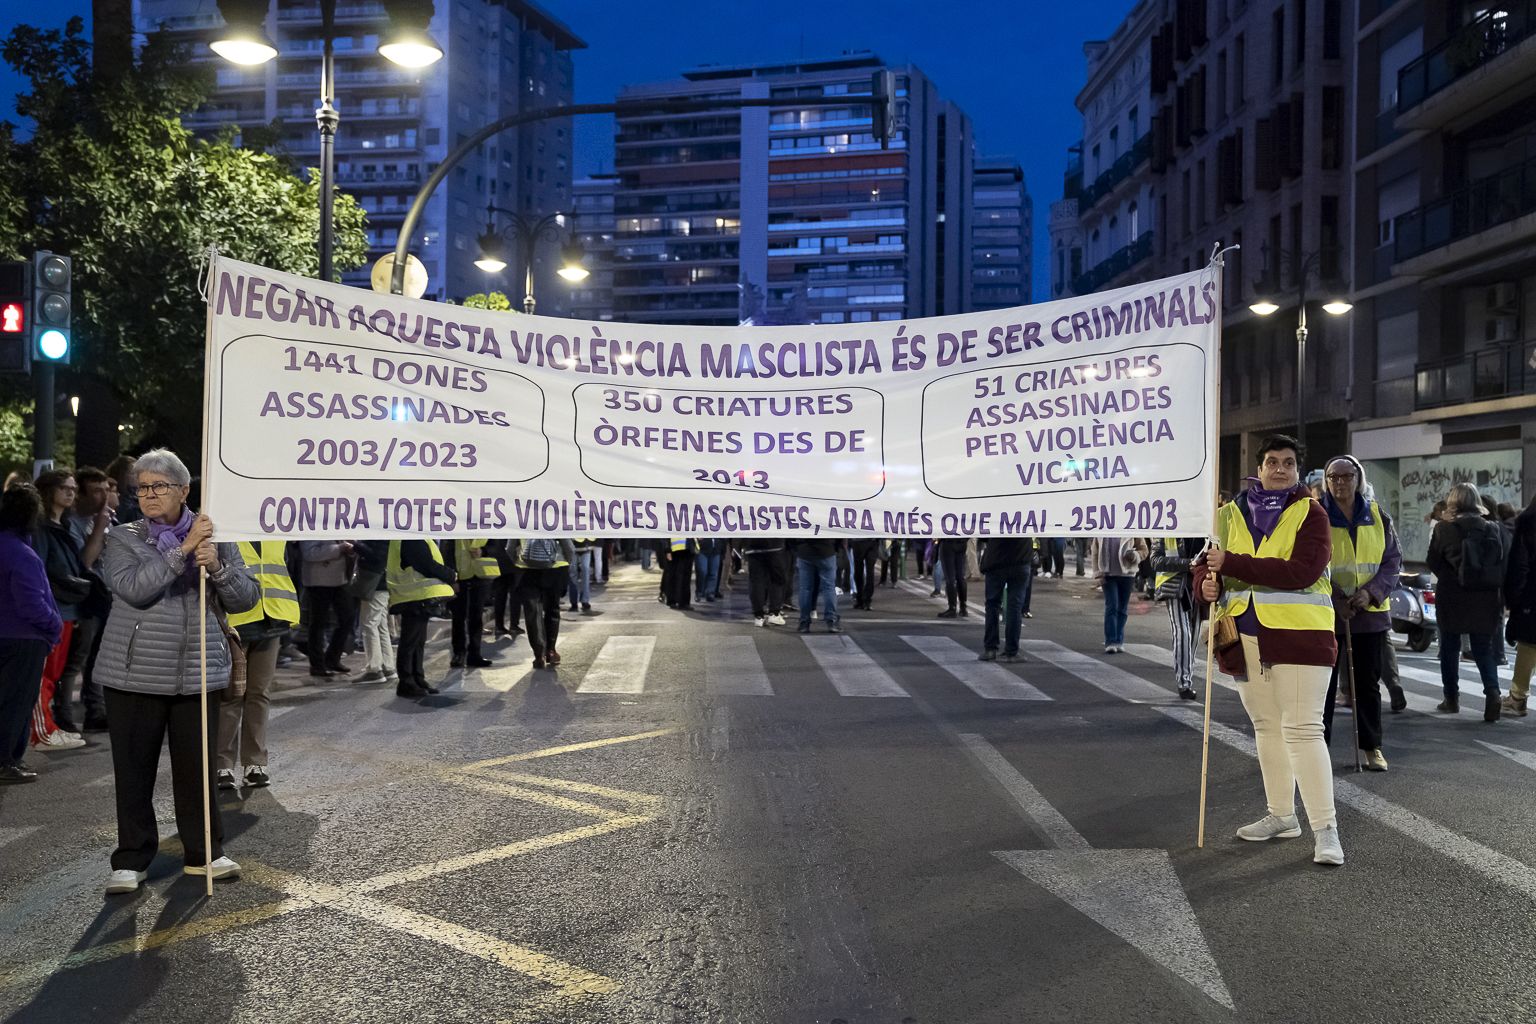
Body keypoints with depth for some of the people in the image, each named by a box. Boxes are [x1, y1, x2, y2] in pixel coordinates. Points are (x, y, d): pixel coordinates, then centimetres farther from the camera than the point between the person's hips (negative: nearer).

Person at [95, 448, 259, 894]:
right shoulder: (122, 539, 3)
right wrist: (183, 550, -21)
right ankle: (131, 860, 17)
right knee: (134, 769, 5)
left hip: (197, 672, 1)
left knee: (197, 766, 6)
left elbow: (246, 598, 3)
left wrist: (217, 567, -15)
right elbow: (133, 587, -16)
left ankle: (204, 853, 20)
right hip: (136, 672, -1)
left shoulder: (214, 537, 7)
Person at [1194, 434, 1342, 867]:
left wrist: (1233, 564, -23)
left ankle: (1325, 828, -4)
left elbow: (1301, 571, -20)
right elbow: (1207, 561, 13)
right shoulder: (1232, 514, 9)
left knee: (1303, 729, -9)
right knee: (1266, 727, 16)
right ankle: (1281, 815, 29)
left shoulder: (1311, 513, -6)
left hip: (1298, 635, -6)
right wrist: (1206, 582, -12)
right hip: (1247, 637, 6)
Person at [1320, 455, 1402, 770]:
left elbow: (1393, 561, 4)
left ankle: (1372, 746, 18)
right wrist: (1334, 599, -17)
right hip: (1326, 613, -2)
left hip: (1371, 612, 3)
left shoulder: (1378, 517, 6)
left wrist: (1371, 592, -13)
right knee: (1324, 681, 2)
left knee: (1368, 682, 9)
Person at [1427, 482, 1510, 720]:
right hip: (1485, 601, 2)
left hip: (1451, 599, -2)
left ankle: (1451, 698, 15)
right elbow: (1505, 564, 1)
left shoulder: (1443, 529, -10)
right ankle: (1493, 692, -12)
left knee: (1450, 648, 11)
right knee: (1484, 649, 9)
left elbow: (1433, 563, -4)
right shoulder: (1494, 530, 0)